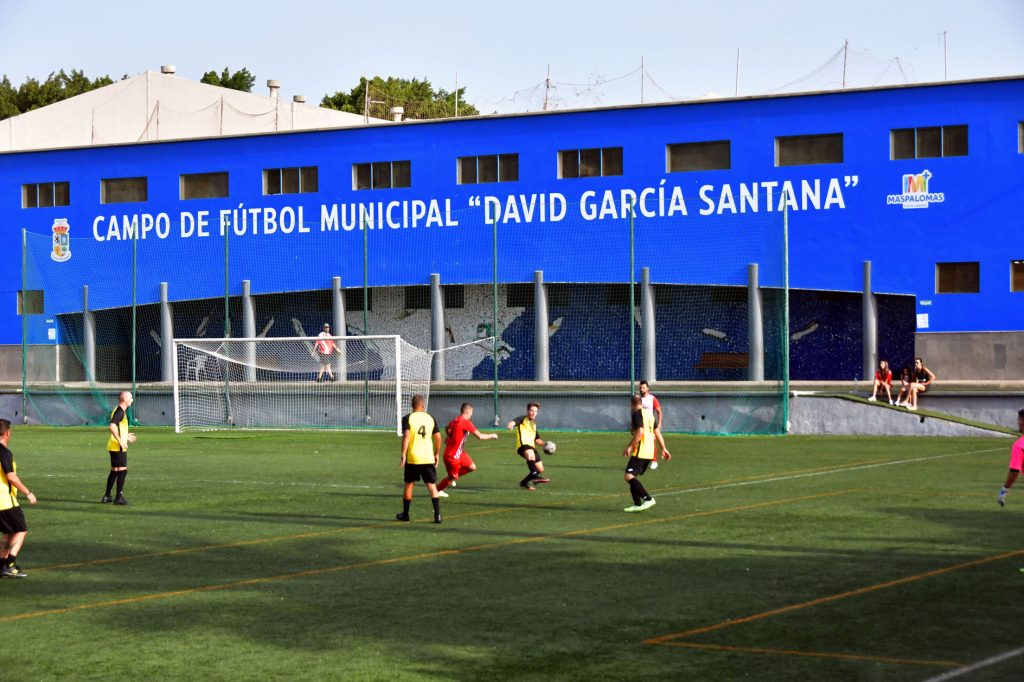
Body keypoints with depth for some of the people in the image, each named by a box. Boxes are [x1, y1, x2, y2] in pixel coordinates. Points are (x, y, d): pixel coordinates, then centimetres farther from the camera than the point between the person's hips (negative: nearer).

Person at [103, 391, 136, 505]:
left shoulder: (120, 411, 16)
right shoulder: (120, 412, -15)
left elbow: (111, 426, 26)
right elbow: (111, 426, -27)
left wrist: (126, 436, 28)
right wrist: (120, 441, -24)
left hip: (114, 447, 10)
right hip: (118, 447, -10)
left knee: (114, 471, 16)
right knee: (122, 471, -7)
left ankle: (107, 496, 21)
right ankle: (119, 498, -7)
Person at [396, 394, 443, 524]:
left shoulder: (408, 418, -4)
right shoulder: (430, 419, 6)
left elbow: (406, 436, -16)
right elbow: (438, 438, 7)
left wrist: (403, 454, -15)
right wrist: (436, 455, 19)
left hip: (412, 458, -1)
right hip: (428, 458, 1)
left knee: (409, 485, 14)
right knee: (432, 486, 0)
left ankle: (405, 514, 24)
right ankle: (437, 515, -11)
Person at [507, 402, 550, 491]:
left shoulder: (534, 424, 27)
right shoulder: (522, 419, 6)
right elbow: (514, 422, -16)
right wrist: (511, 425, -41)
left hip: (532, 447, 8)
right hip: (523, 446, -8)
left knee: (540, 469, 4)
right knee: (530, 453, -41)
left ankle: (525, 482, 25)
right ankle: (535, 476, -54)